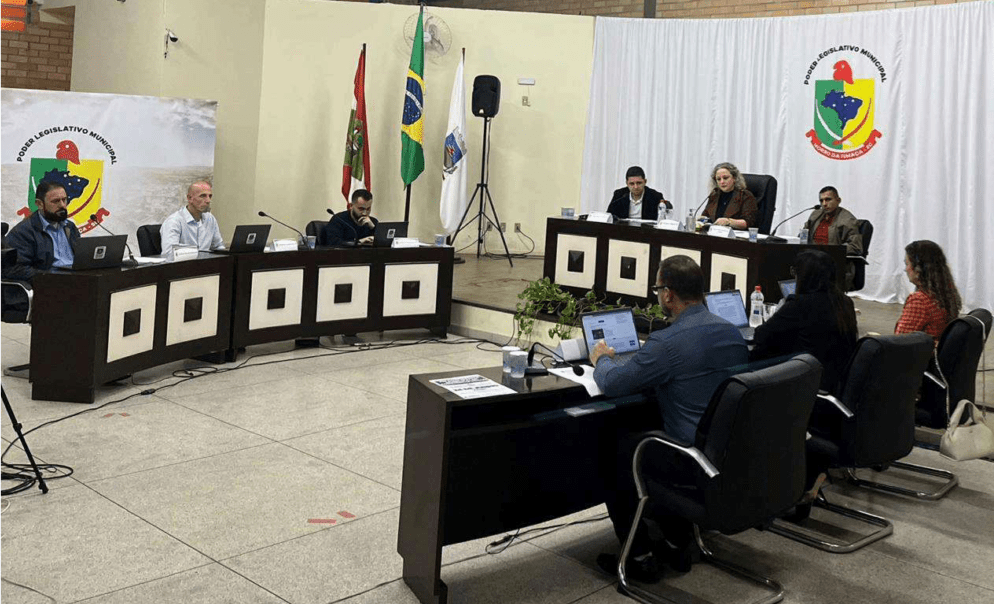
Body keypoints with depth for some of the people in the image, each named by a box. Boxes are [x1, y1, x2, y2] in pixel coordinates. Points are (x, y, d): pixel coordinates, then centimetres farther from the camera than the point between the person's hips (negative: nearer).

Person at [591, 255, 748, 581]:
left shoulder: (666, 342, -22)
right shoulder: (732, 332, 4)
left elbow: (612, 384, -14)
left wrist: (602, 360, 8)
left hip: (695, 461, -8)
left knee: (615, 449, 12)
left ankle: (640, 556, 18)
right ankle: (677, 544, 33)